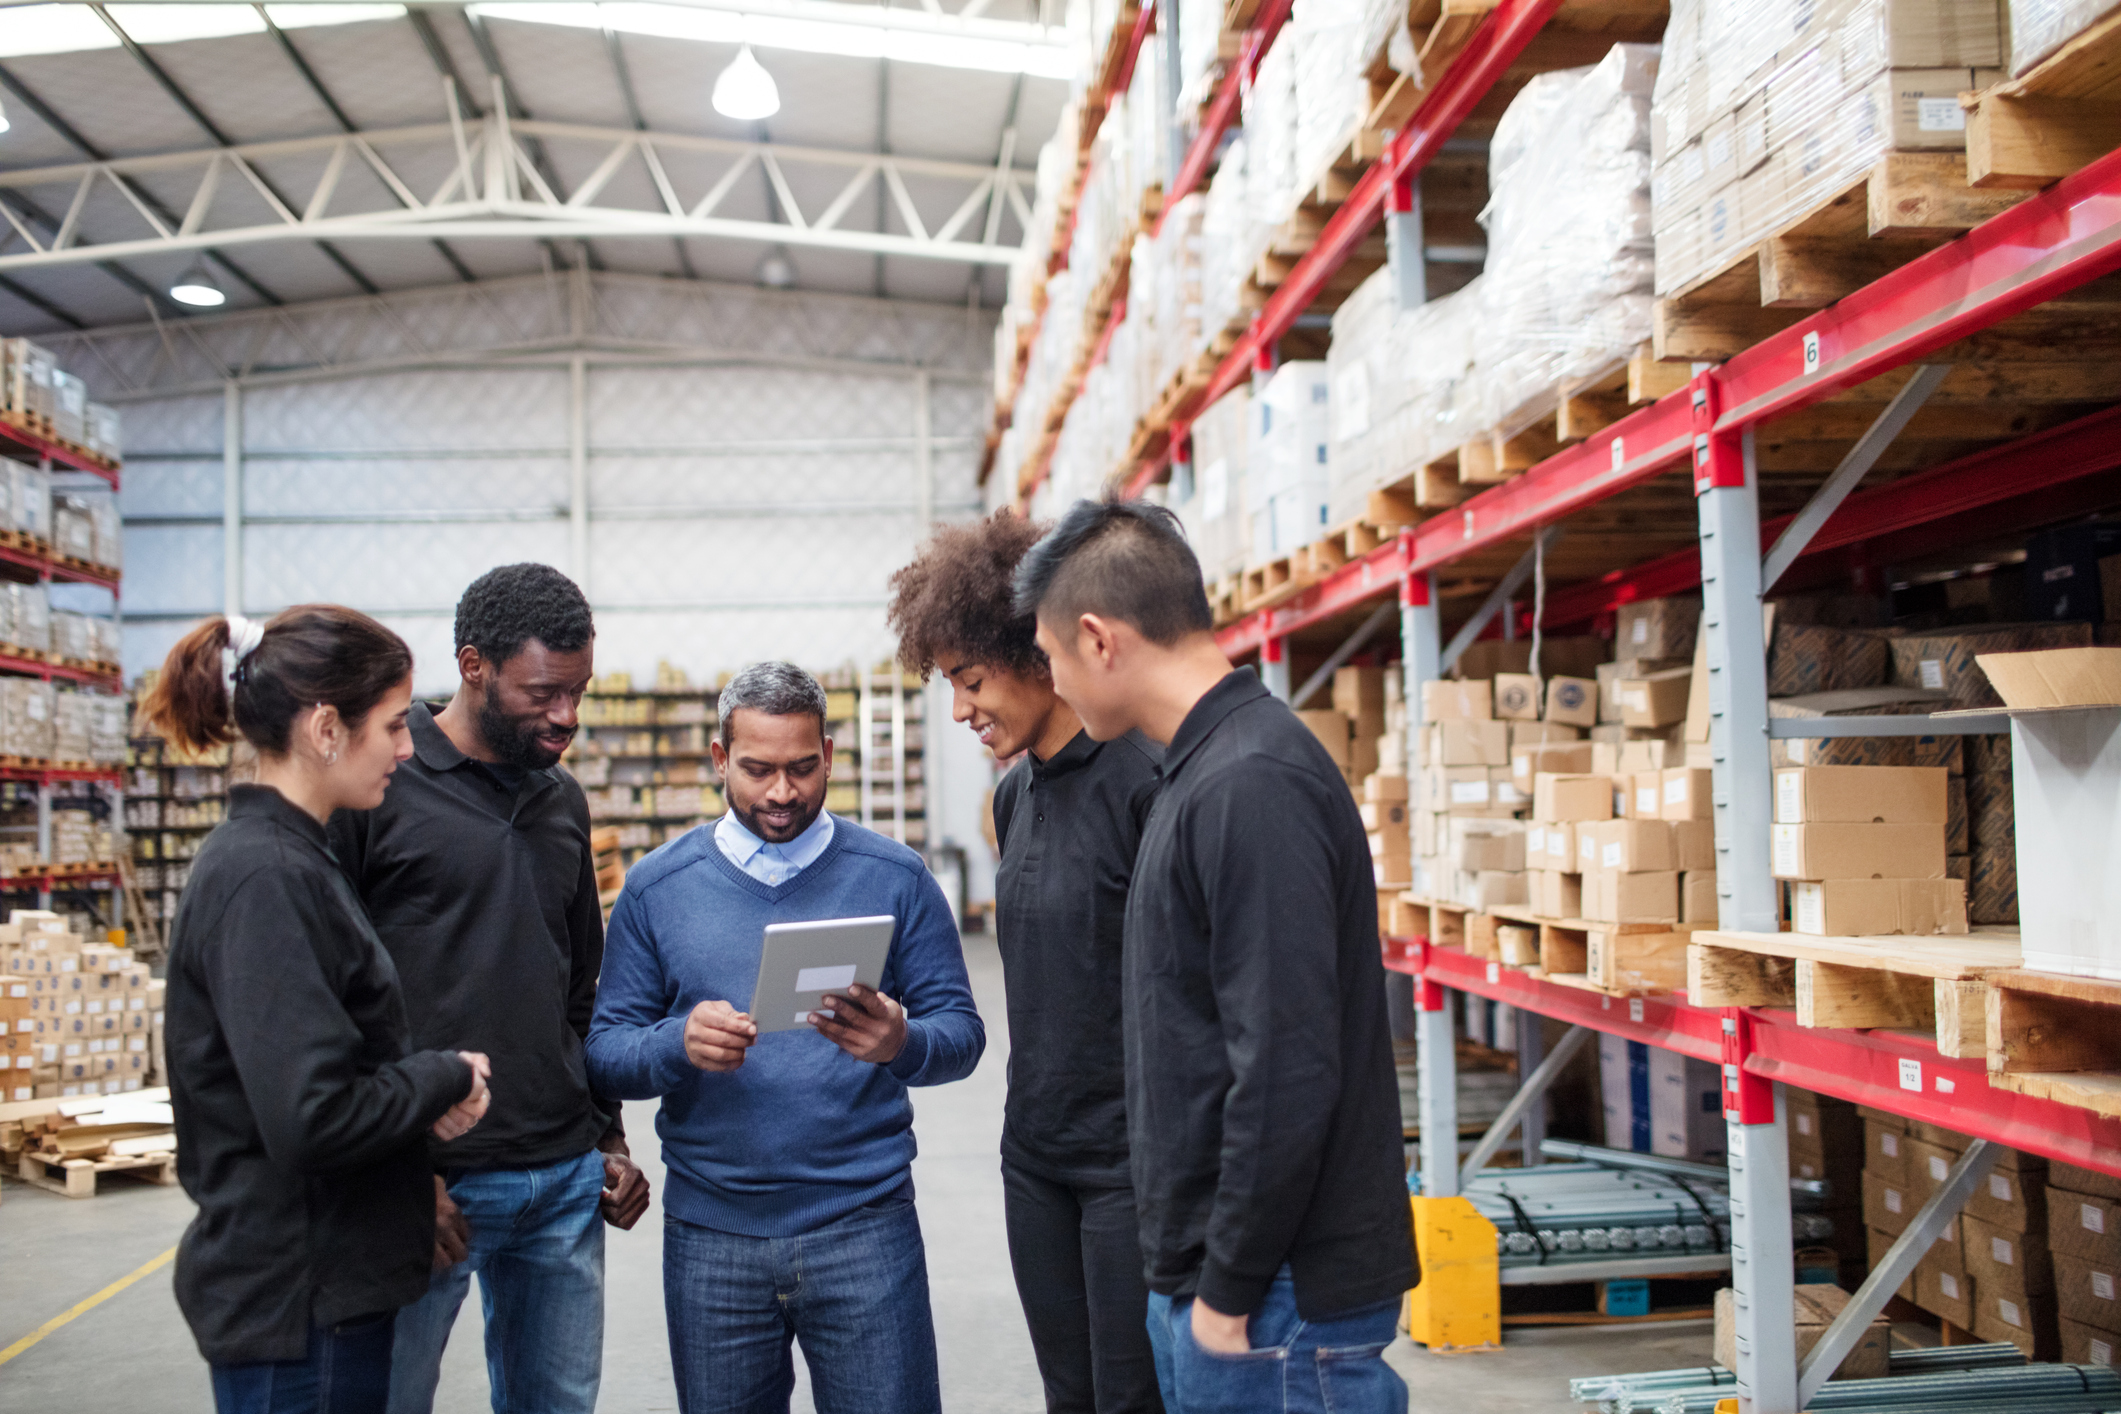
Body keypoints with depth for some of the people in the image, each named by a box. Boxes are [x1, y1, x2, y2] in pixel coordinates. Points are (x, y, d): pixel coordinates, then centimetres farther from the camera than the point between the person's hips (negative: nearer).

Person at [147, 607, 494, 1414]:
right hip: (296, 1301, -9)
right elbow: (315, 1118, -27)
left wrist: (427, 1087, -1)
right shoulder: (265, 878, -21)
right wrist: (448, 1079, -10)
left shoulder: (285, 857, 9)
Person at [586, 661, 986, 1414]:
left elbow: (961, 1030, 0)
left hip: (864, 1222, -1)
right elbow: (604, 1051, 2)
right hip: (710, 1235, 2)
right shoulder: (656, 886, 4)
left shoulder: (896, 877, 1)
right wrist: (679, 1046, -19)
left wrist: (902, 1044, -22)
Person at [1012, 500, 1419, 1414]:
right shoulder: (1208, 771, 11)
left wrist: (1229, 1293, -16)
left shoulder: (1251, 787, -20)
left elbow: (1287, 1074, -25)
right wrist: (1196, 1279, 16)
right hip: (1207, 1278, 9)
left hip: (1279, 1300, -9)